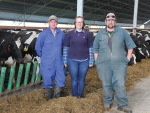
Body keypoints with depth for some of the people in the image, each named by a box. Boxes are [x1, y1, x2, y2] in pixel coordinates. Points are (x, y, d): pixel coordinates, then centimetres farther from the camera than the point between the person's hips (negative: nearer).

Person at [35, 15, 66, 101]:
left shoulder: (61, 34, 4)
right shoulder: (44, 34, -5)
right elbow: (38, 47, 2)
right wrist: (44, 56, 7)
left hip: (59, 62, 3)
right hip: (47, 63, -3)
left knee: (61, 80, 3)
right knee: (48, 80, 4)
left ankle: (57, 98, 23)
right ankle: (49, 99, 24)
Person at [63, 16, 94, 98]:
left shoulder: (87, 34, 5)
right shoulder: (70, 34, 5)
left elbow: (90, 48, 7)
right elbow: (66, 48, 8)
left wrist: (91, 61, 4)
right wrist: (65, 61, 5)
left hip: (84, 61, 0)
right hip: (72, 60, 0)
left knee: (81, 80, 6)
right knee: (74, 80, 3)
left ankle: (80, 97, 20)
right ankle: (74, 97, 17)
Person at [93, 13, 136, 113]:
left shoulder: (122, 32, 8)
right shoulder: (100, 33, 11)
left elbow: (130, 45, 12)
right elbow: (95, 48, 18)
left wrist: (128, 58, 4)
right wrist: (97, 60, 8)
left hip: (119, 64, -1)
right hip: (104, 64, 1)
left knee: (121, 85, -5)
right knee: (106, 85, 6)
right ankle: (108, 103, 23)